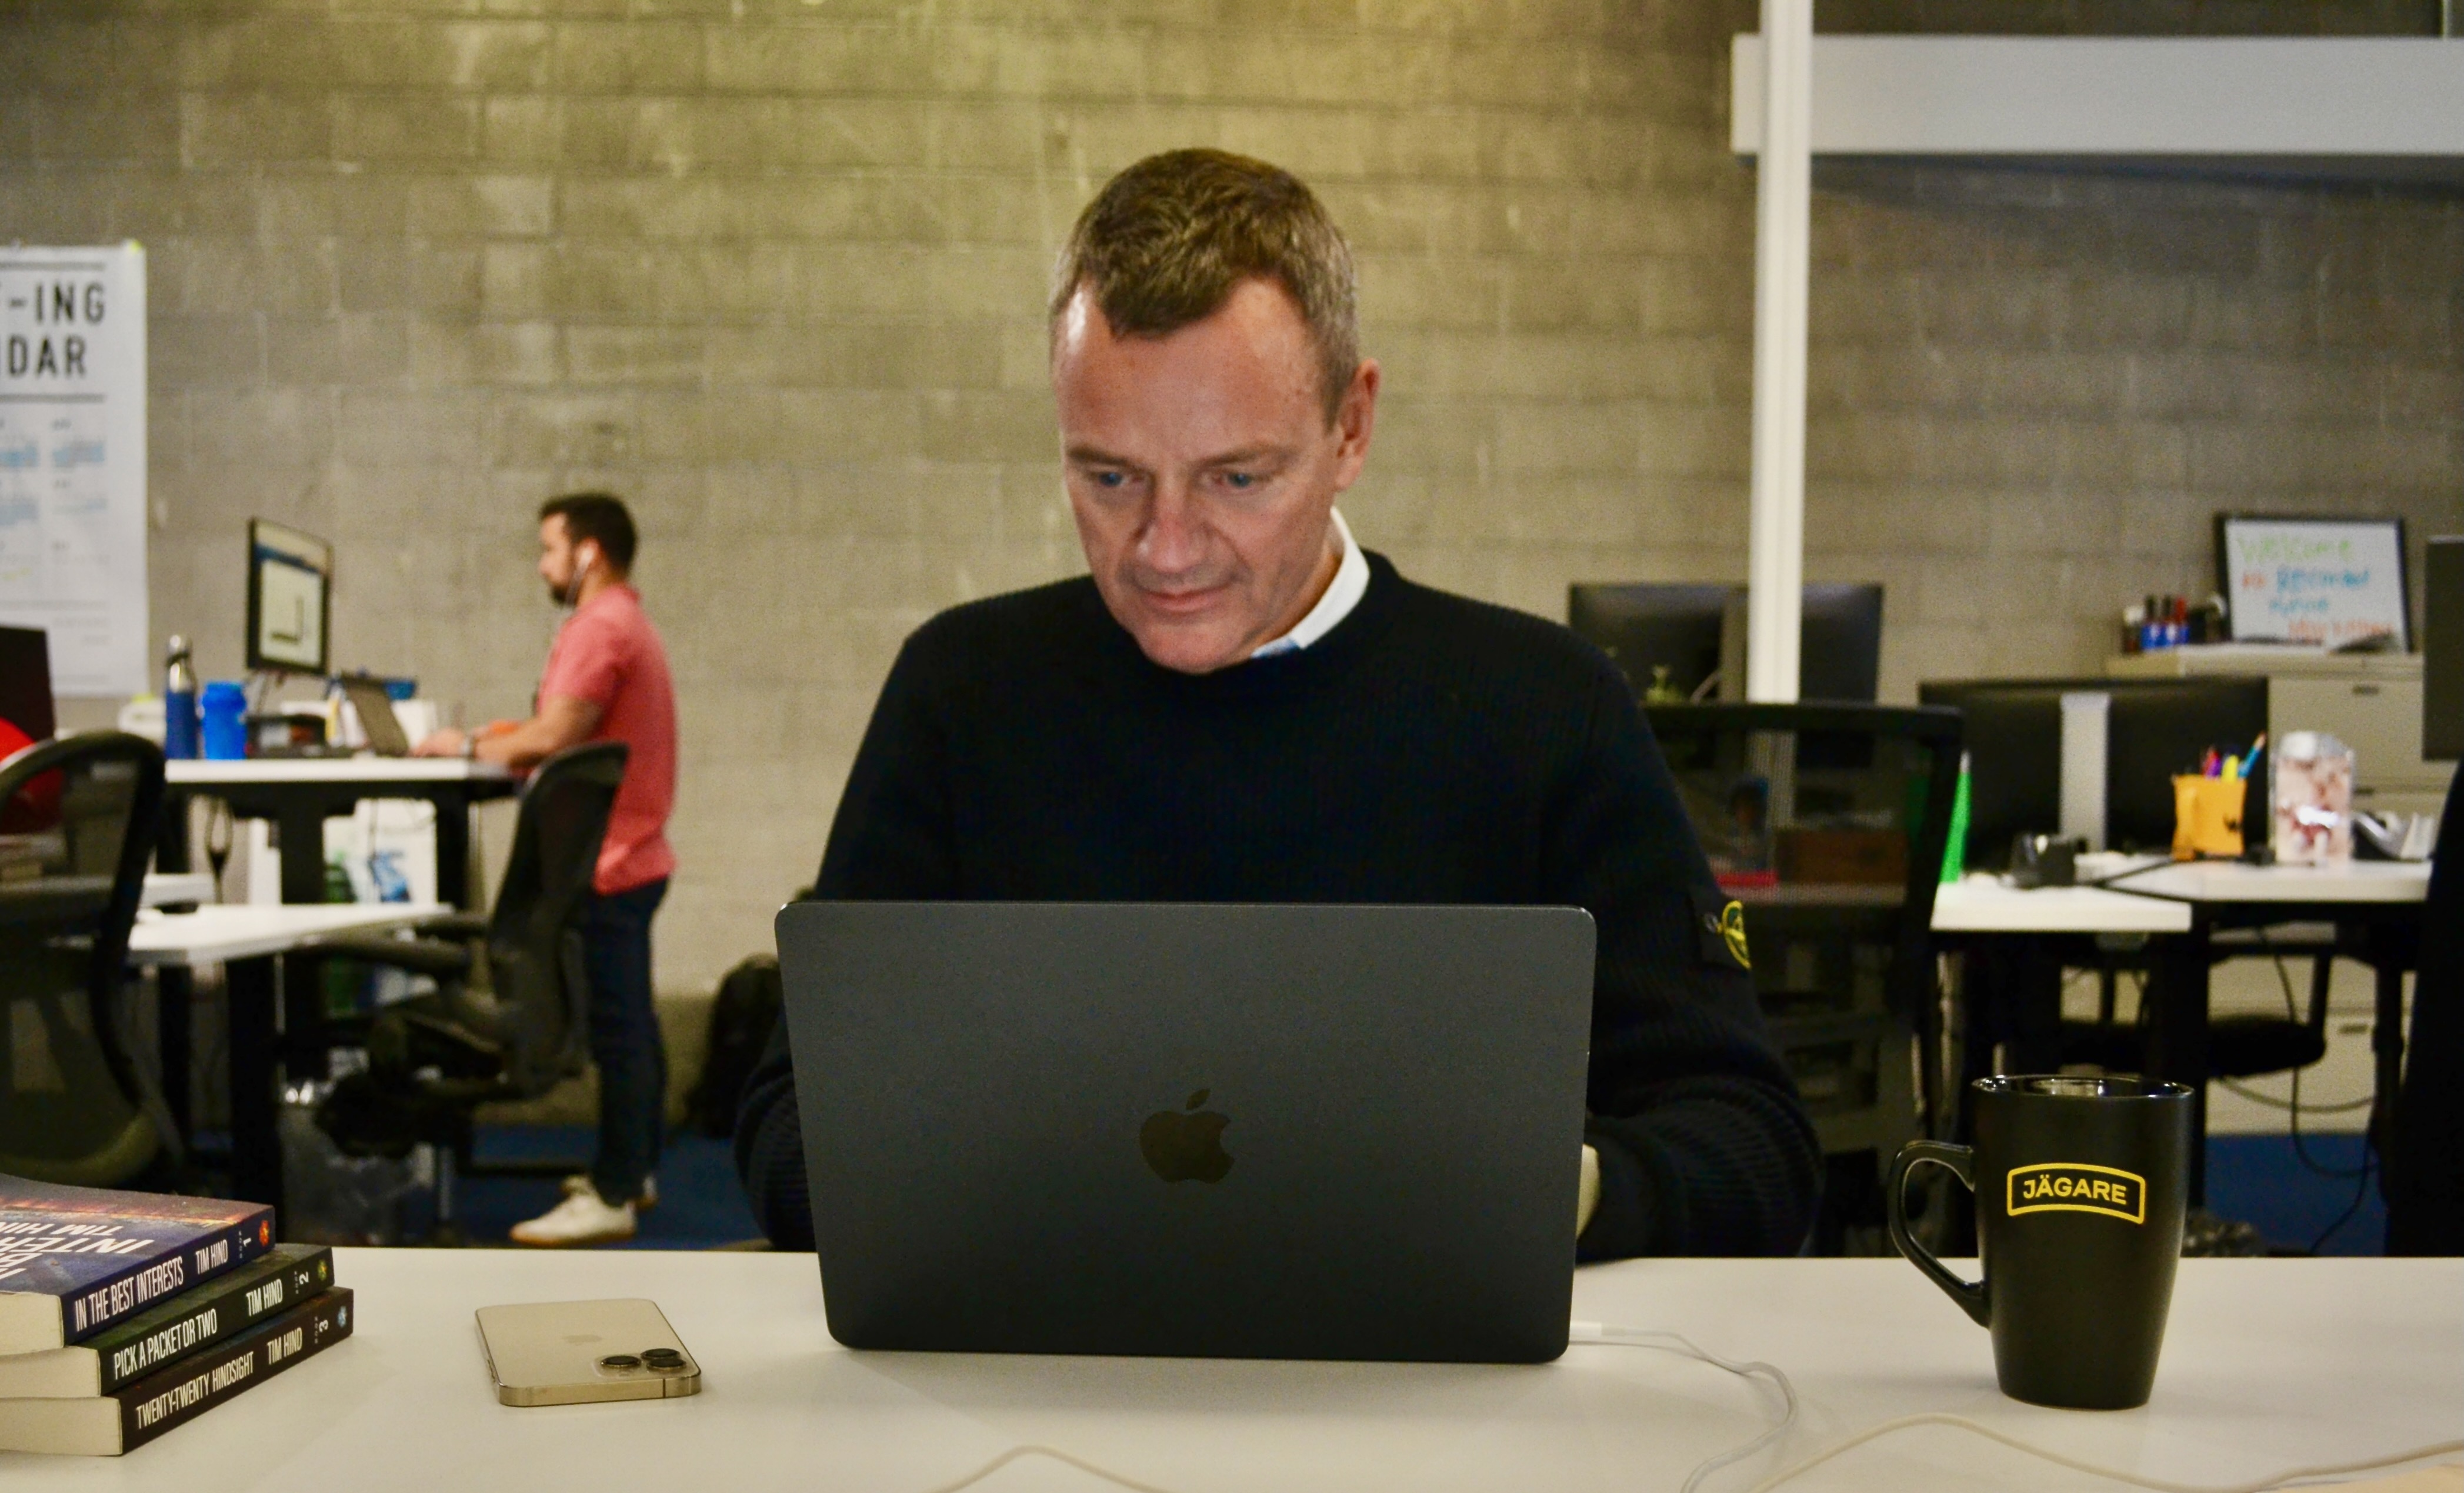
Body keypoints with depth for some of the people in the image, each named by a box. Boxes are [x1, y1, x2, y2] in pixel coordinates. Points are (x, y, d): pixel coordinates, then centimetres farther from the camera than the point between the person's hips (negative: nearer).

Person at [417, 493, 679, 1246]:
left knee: (617, 1029, -8)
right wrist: (507, 746, 8)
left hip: (606, 868, -11)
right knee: (631, 1023, 16)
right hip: (631, 855, 11)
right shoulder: (626, 620, 19)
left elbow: (554, 733, -22)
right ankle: (633, 1170, 26)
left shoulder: (600, 627, -15)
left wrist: (472, 746, -8)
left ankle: (612, 1198, -6)